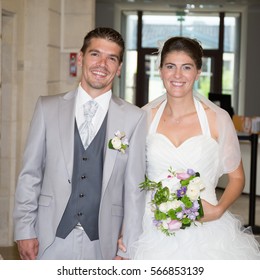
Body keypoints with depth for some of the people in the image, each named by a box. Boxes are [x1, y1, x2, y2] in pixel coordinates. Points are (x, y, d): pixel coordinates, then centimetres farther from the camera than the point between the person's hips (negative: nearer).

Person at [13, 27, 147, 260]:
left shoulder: (134, 118, -2)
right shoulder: (48, 108, 2)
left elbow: (134, 188, -2)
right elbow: (30, 174, 4)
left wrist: (128, 250, -3)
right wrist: (24, 230, 0)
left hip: (102, 244, 0)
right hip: (50, 239, 1)